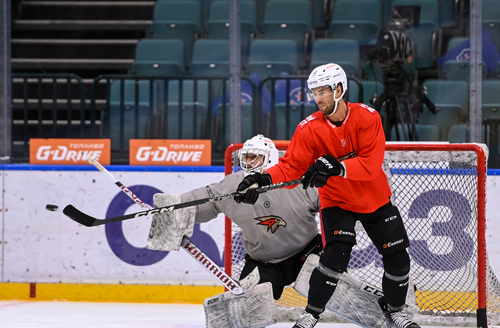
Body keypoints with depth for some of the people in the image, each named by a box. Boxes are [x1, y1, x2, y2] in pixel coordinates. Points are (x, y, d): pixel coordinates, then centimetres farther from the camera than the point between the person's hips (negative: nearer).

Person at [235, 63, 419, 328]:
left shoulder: (367, 117, -18)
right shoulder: (310, 128, -14)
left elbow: (371, 165, -27)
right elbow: (290, 167, -17)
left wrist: (335, 166, -41)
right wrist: (263, 179, -36)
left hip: (375, 199, 1)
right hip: (336, 201, -1)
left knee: (397, 256, 4)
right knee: (335, 256, -21)